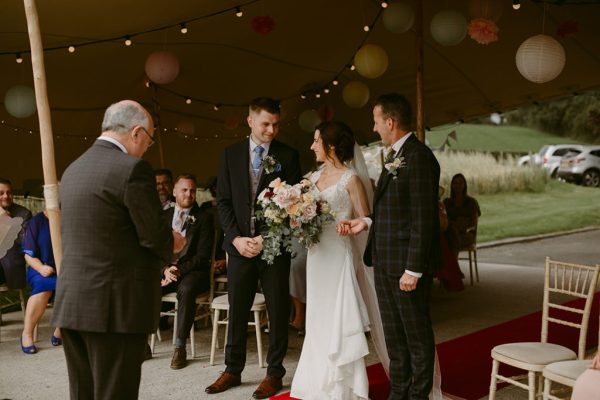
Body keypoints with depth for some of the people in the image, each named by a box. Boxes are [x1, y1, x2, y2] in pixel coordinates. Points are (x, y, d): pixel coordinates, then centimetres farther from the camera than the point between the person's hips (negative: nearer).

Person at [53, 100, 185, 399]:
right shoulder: (132, 168, -13)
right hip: (116, 307, -8)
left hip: (71, 304, 8)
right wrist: (173, 243, 8)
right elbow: (155, 235, -14)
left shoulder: (73, 169, 13)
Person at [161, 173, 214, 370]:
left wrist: (178, 271, -16)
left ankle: (180, 347, -27)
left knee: (186, 289, -37)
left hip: (193, 271, -3)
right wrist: (165, 269, -12)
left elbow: (202, 256, -6)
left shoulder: (204, 218, 2)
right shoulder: (164, 216, 13)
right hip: (166, 268, 4)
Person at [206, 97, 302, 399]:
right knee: (236, 312, 9)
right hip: (240, 245, 2)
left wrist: (267, 238, -11)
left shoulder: (288, 155, 1)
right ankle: (233, 370, 23)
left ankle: (274, 373, 19)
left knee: (278, 312, 6)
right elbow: (223, 201, 6)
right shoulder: (230, 154, 7)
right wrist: (236, 238, -7)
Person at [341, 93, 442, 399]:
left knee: (417, 337, 7)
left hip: (407, 265, -9)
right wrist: (366, 222, 5)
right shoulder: (394, 156, 14)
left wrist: (413, 269, -20)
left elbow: (422, 218, -19)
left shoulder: (418, 157, -15)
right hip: (384, 263, 9)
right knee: (394, 336, 17)